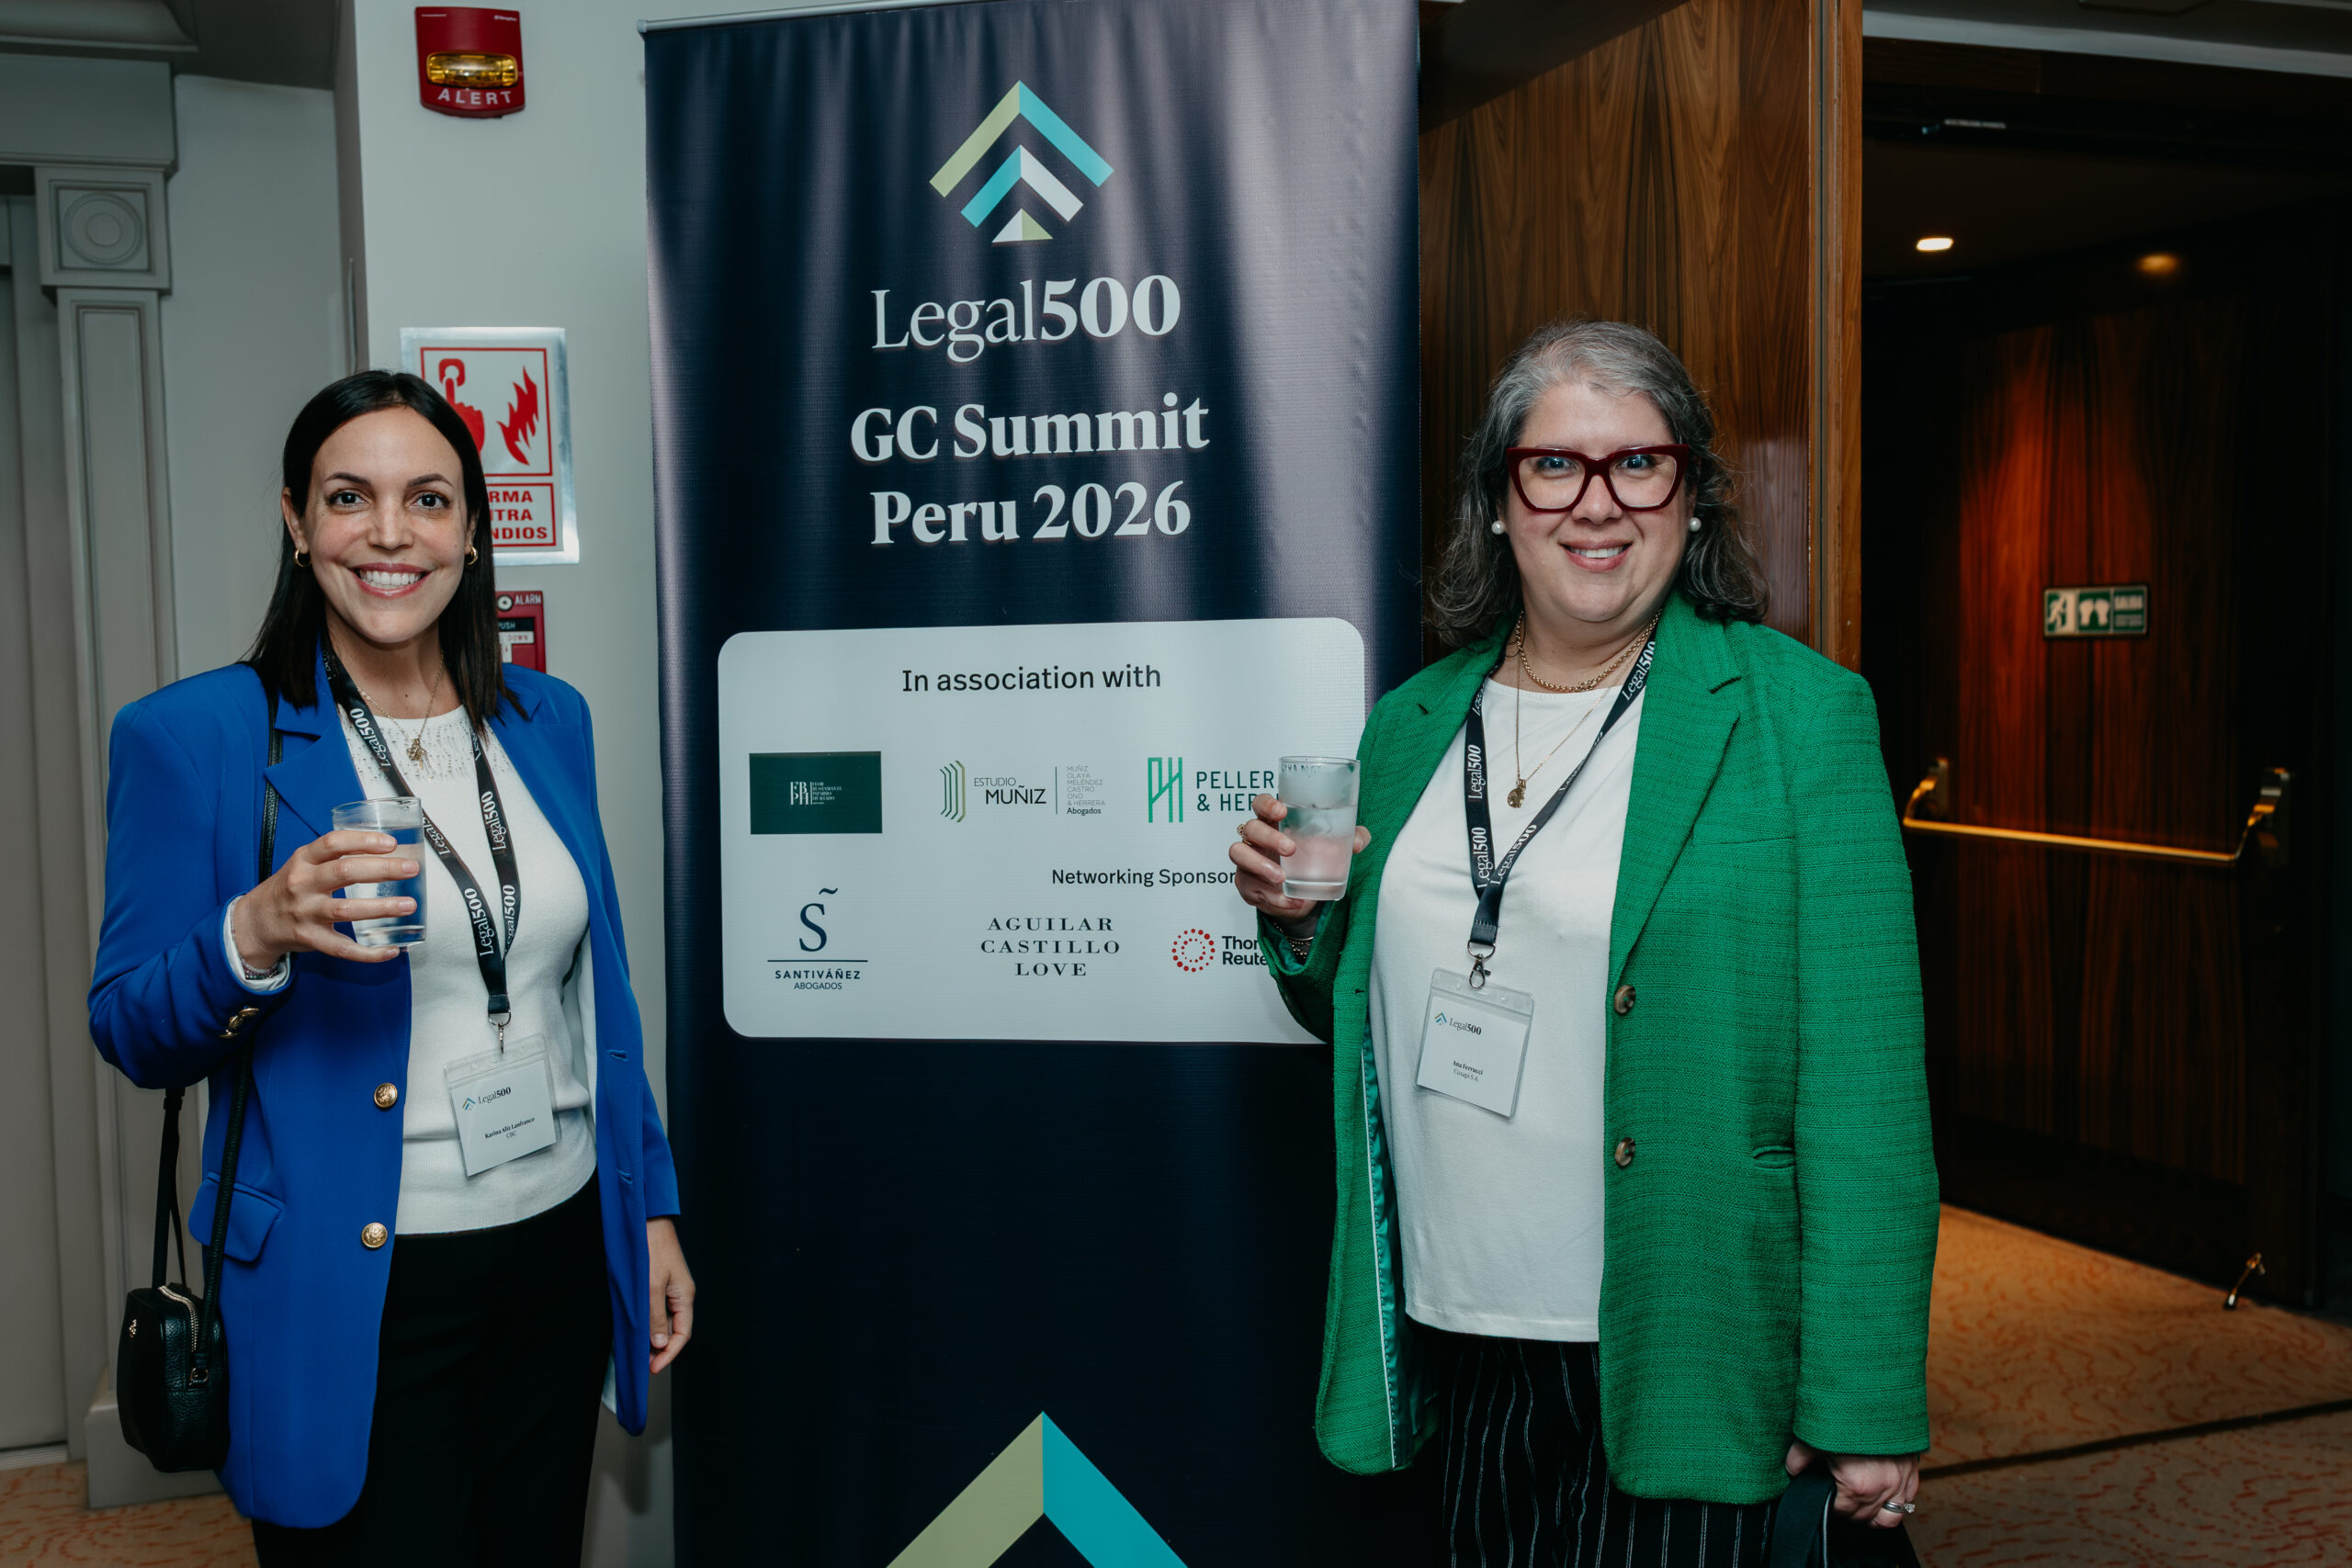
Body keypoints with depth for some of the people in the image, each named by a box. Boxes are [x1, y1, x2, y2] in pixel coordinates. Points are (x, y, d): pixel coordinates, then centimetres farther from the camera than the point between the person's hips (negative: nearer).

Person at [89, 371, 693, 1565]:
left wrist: (652, 1207, 11)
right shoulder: (194, 737, -7)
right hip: (352, 1293, -4)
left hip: (558, 1255, 5)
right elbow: (129, 1035, -5)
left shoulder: (547, 719, 6)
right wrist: (255, 938, -25)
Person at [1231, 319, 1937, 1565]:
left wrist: (1866, 1407, -13)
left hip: (1675, 1367, -4)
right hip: (1450, 1342, 5)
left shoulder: (1800, 716, -8)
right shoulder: (1411, 727, 7)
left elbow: (1862, 1080, -12)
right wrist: (1301, 926, -5)